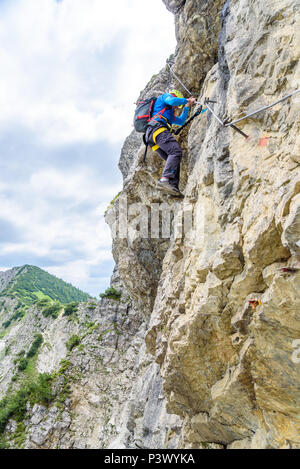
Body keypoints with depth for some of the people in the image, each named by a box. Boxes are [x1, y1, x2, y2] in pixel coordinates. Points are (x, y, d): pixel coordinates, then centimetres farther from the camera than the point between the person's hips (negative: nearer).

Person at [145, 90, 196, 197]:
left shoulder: (169, 114, 44)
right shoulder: (165, 96, 21)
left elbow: (181, 121, 51)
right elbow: (172, 101, -2)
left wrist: (186, 107, 50)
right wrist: (186, 100, 11)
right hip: (158, 128, -9)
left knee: (173, 159, -3)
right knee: (176, 151, -26)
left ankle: (174, 187, -20)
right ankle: (164, 180, -44)